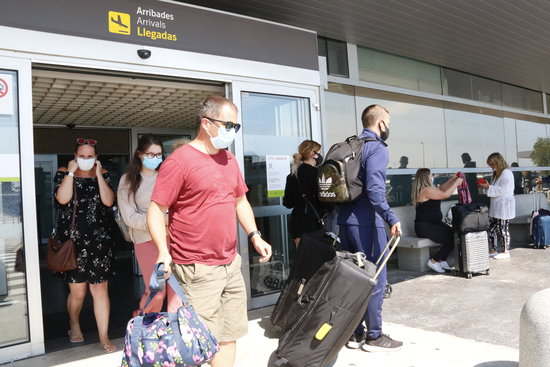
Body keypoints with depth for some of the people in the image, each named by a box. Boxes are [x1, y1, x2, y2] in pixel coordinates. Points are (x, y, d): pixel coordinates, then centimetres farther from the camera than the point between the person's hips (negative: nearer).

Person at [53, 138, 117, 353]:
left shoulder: (103, 174, 6)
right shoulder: (64, 173, 3)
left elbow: (109, 201, -9)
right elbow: (62, 199, -15)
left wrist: (98, 174, -10)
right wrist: (71, 172, -13)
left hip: (99, 240, 1)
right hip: (73, 239, -1)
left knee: (100, 288, 1)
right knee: (77, 291, 5)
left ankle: (104, 338, 10)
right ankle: (74, 326, 35)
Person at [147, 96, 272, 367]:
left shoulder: (229, 160, 10)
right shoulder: (179, 161, -13)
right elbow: (156, 211, -13)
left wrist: (254, 236, 10)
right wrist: (163, 251, -25)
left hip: (232, 265, 7)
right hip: (197, 270, -7)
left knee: (229, 334, 17)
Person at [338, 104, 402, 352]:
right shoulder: (377, 148, -9)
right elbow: (374, 189, -23)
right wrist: (391, 218, -28)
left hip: (345, 220, 8)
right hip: (366, 222, -8)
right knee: (375, 279, 2)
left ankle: (355, 333, 23)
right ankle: (374, 336, 12)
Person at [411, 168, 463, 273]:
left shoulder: (428, 189, 17)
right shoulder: (426, 190, -17)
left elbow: (440, 189, 31)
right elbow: (445, 194, -16)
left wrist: (452, 179, 24)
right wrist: (457, 183, -3)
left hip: (434, 223, 11)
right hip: (425, 227, -11)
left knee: (454, 234, -6)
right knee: (450, 240, -19)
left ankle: (442, 261, 3)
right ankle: (433, 261, -4)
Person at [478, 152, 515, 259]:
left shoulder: (506, 173, -14)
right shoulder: (496, 174, 16)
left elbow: (502, 190, -20)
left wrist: (488, 187, -19)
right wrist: (485, 187, 6)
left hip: (503, 206, -9)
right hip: (495, 206, 9)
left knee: (502, 228, -1)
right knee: (491, 227, 10)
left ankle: (505, 251, 11)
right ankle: (492, 250, 19)